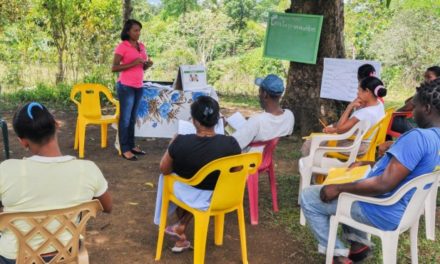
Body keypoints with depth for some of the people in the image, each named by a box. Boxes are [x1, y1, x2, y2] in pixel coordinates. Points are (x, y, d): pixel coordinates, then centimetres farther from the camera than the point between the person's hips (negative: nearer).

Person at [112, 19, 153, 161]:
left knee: (133, 118, 13)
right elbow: (114, 68, -13)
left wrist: (148, 64, -2)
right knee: (125, 118, -1)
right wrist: (132, 64, -21)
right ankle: (125, 150, 4)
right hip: (126, 86, -7)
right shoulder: (122, 46, -9)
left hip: (139, 86, 7)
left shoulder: (141, 46, 11)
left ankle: (131, 145, 21)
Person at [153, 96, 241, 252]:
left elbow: (164, 170, -9)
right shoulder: (230, 144, -23)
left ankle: (182, 237, 46)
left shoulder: (180, 142, -26)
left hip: (189, 196, -1)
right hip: (220, 197, 2)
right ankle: (181, 227, 32)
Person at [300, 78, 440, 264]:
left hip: (383, 212, -9)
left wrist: (339, 188, -21)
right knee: (346, 181, 30)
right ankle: (358, 242, 21)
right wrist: (368, 164, 13)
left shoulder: (418, 137, -28)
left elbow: (384, 185, -30)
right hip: (403, 207, 10)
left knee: (308, 197, -1)